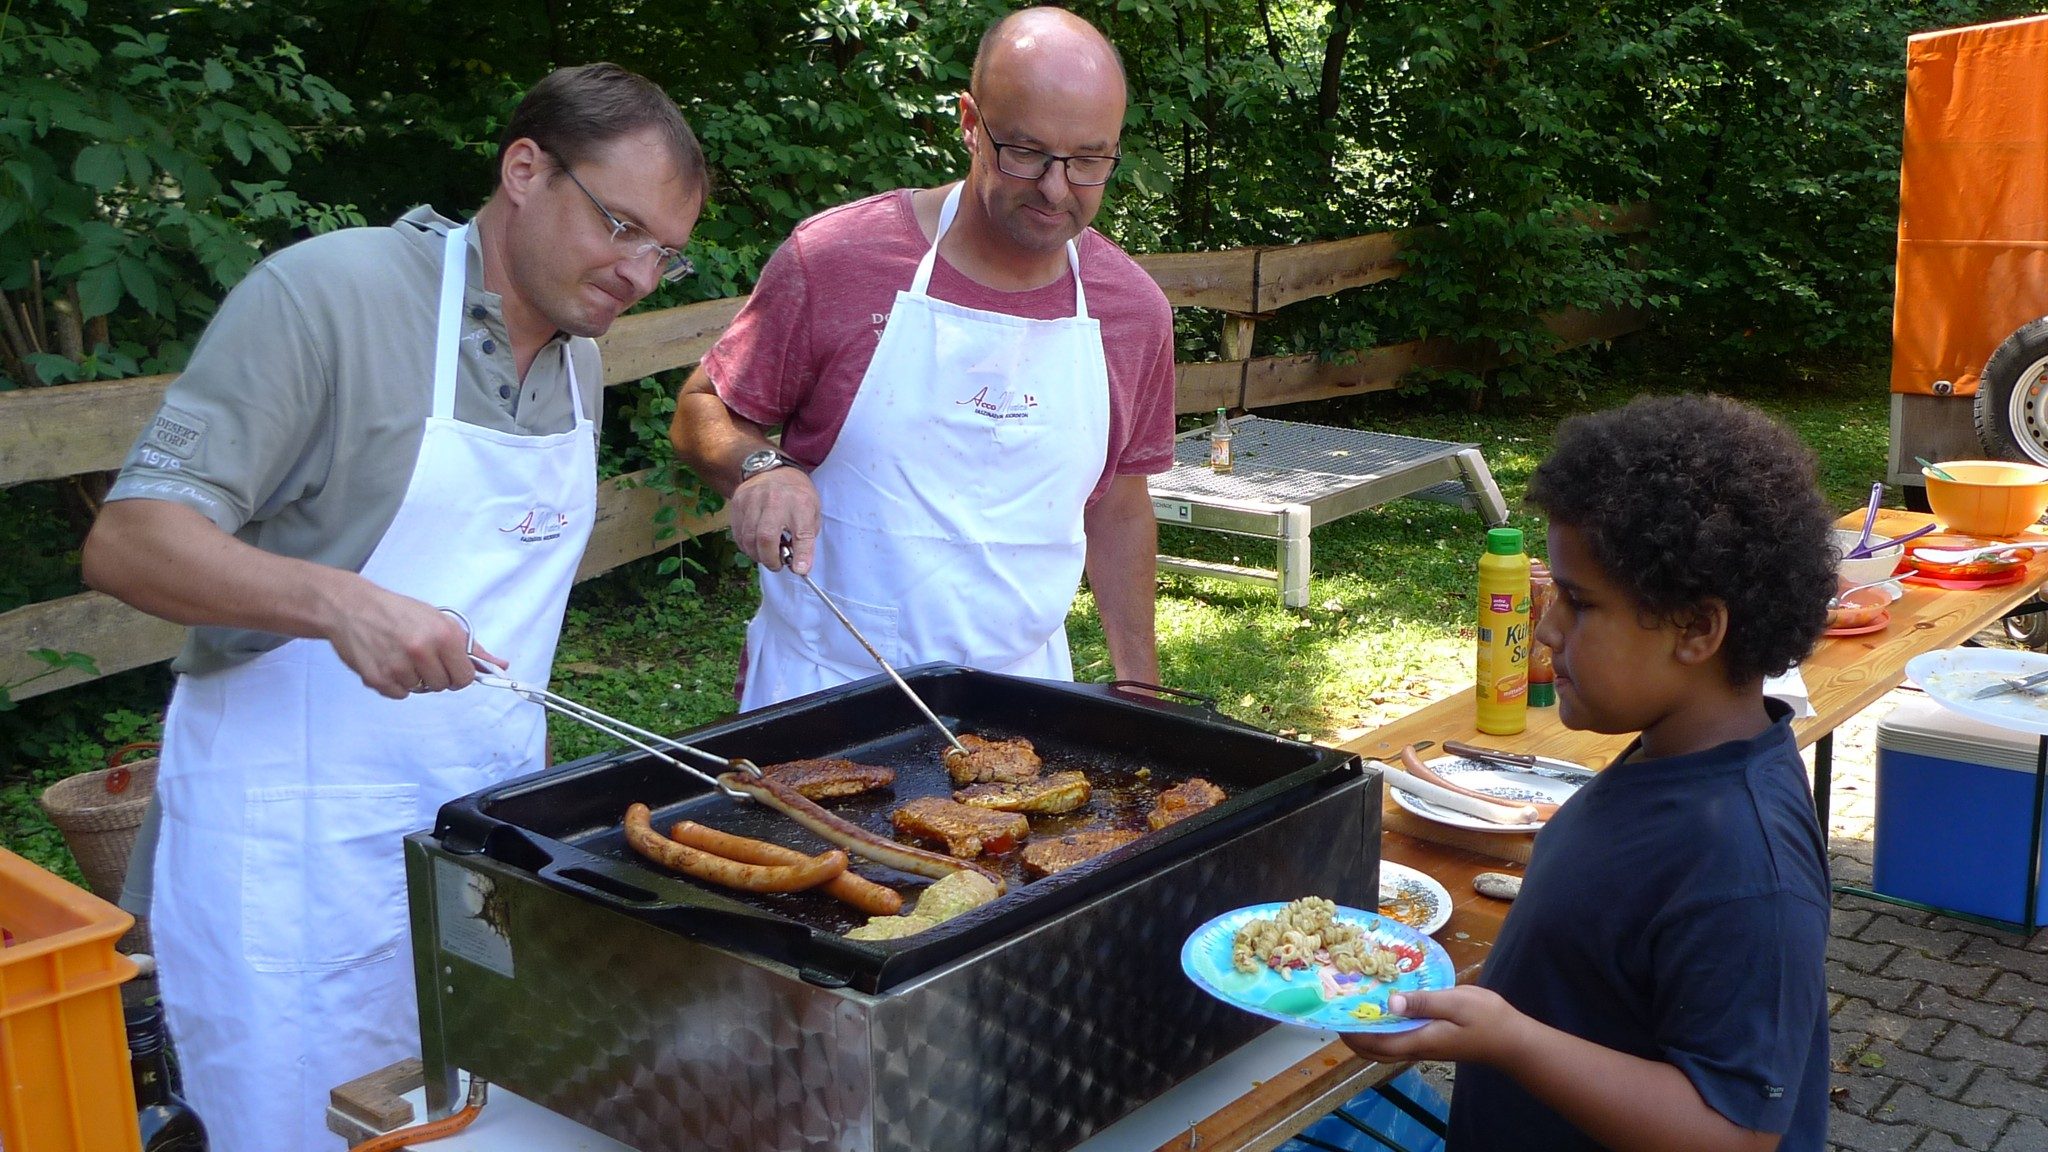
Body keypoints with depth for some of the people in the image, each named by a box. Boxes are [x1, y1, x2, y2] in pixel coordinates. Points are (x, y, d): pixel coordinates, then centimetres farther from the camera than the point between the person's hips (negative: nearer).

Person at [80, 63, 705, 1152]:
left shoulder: (577, 356, 9)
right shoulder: (328, 291, -13)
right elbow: (129, 541, -17)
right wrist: (337, 600, -32)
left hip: (492, 811, 7)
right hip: (302, 842, -6)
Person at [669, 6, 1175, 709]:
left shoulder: (1134, 310, 0)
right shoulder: (834, 257, -11)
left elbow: (1119, 510, 10)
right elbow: (701, 414, -2)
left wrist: (1139, 684, 9)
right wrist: (760, 469, -24)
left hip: (1024, 693, 3)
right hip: (820, 689, -2)